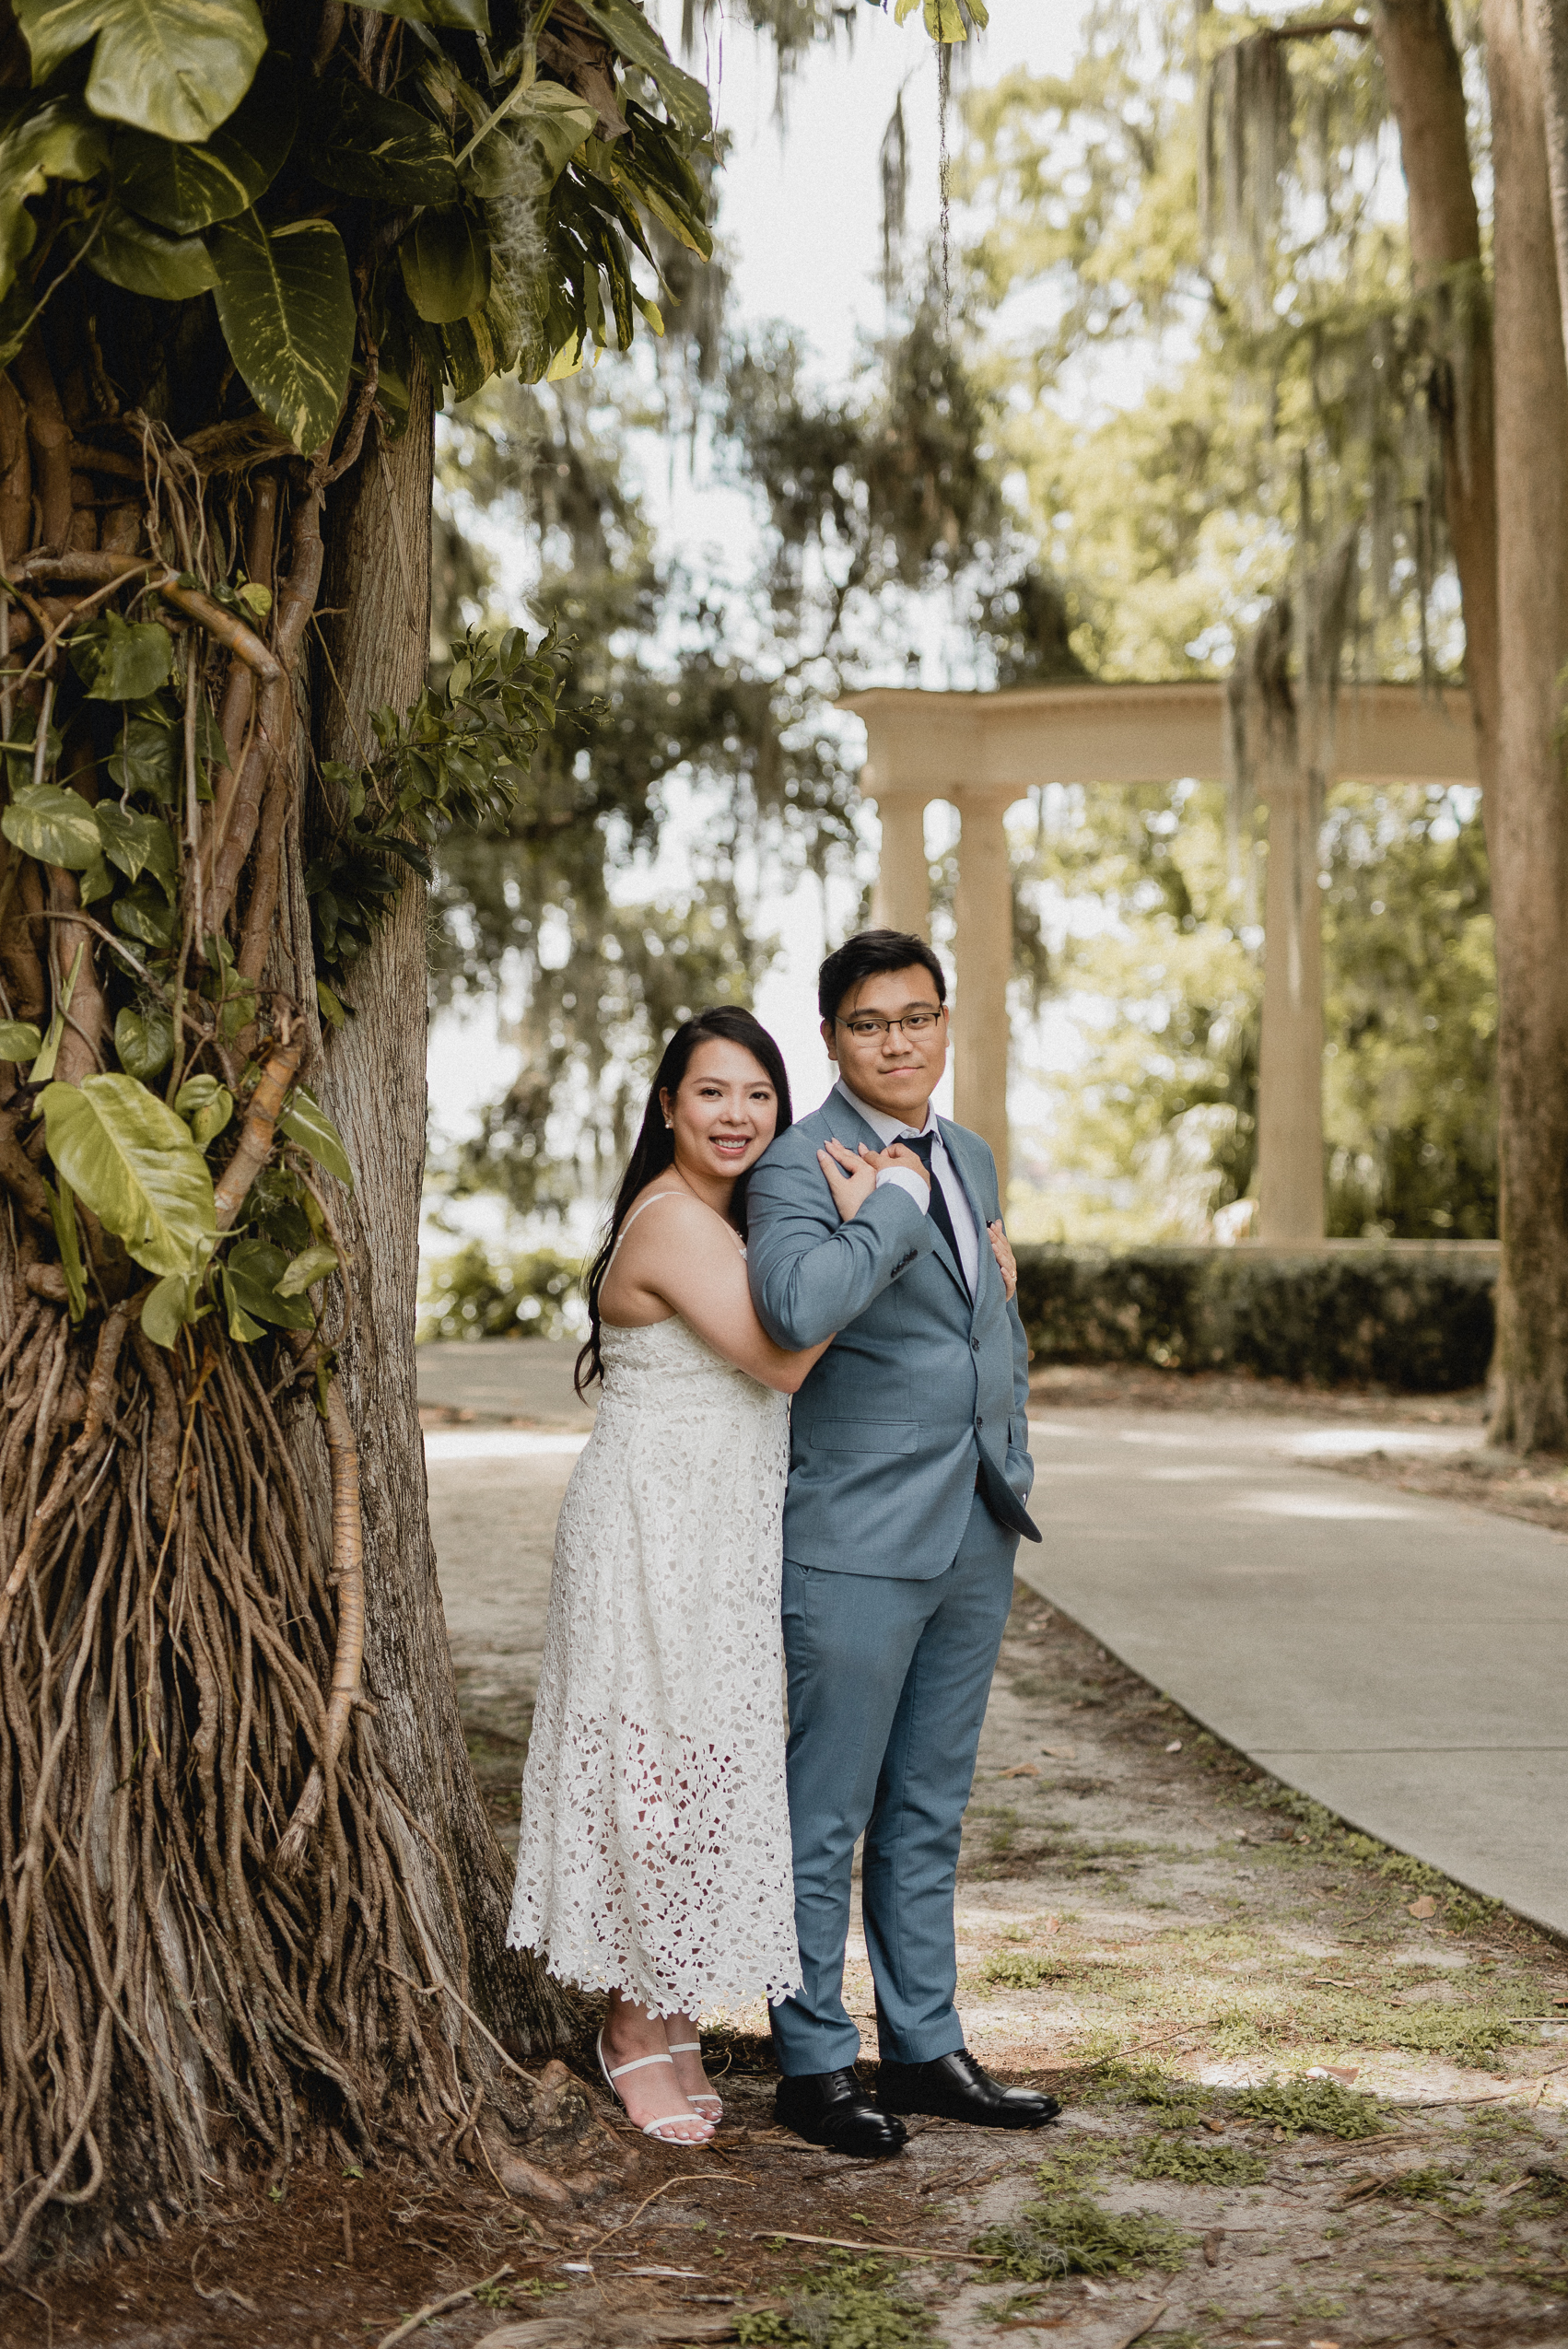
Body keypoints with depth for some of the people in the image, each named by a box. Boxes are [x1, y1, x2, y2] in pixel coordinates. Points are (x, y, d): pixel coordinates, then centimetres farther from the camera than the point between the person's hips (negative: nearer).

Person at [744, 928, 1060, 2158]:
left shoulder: (971, 1158, 13)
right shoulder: (798, 1166, -12)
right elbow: (796, 1310, -33)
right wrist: (893, 1207, -22)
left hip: (976, 1533, 7)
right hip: (859, 1538, -7)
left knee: (930, 1812, 15)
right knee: (827, 1816, 2)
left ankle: (925, 2048, 24)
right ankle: (816, 2063, 13)